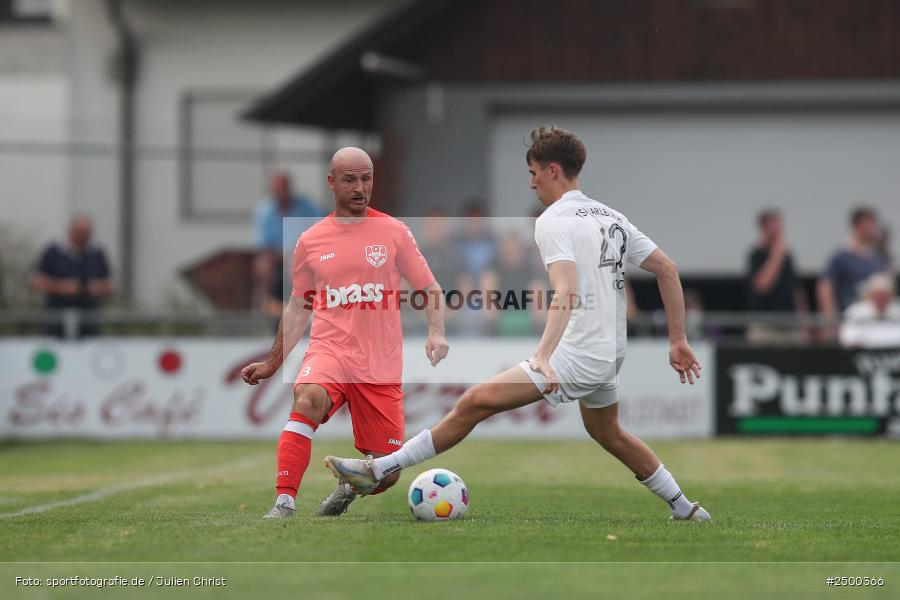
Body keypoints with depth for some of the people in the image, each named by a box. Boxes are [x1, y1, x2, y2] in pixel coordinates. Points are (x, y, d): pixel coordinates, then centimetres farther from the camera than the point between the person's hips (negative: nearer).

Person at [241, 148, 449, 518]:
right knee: (308, 399, -36)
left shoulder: (394, 232, 4)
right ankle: (284, 503, -35)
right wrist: (273, 363, 19)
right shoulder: (310, 241, 8)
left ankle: (350, 484, 35)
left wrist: (436, 333, -8)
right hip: (329, 350, 0)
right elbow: (298, 307, 19)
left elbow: (430, 288, 10)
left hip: (381, 366, 0)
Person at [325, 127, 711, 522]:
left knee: (476, 402, -13)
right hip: (610, 355, 9)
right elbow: (667, 269, 14)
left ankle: (379, 470, -18)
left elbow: (566, 293, -26)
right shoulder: (612, 218, 14)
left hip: (578, 356, -9)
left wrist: (544, 357, -38)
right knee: (608, 433, 31)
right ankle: (684, 508, 36)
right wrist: (678, 341, 18)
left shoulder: (553, 221, -11)